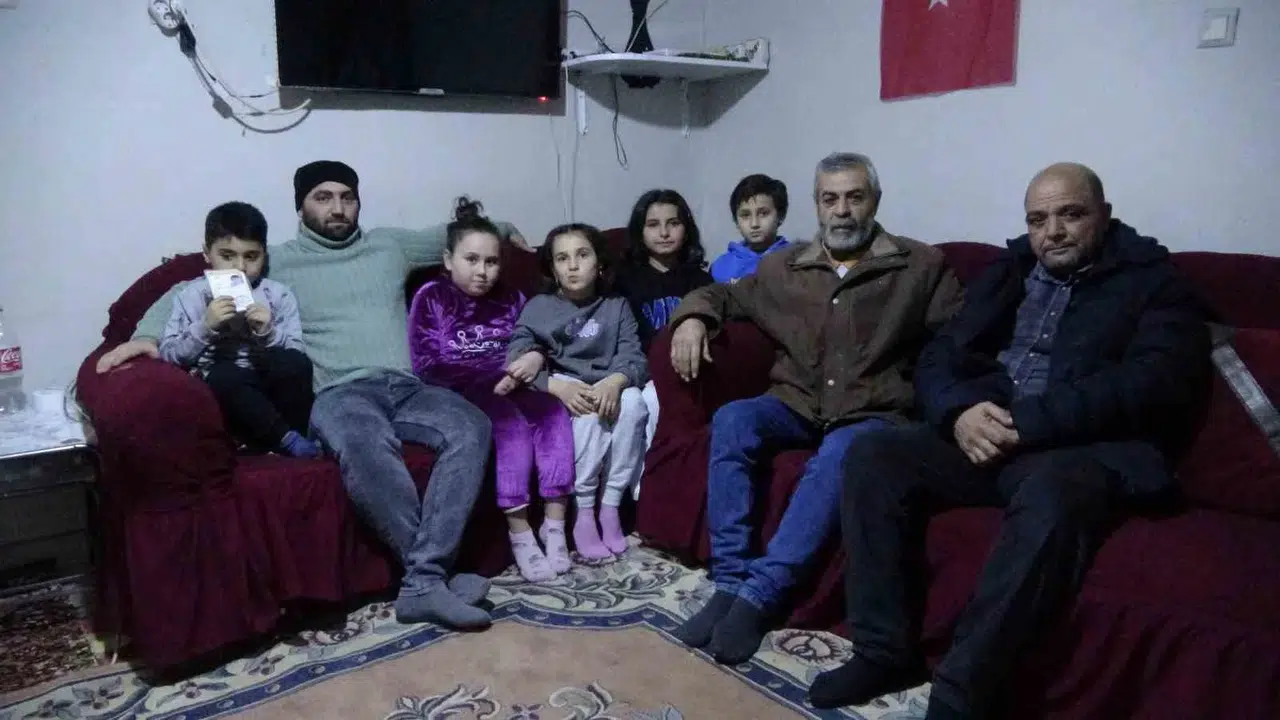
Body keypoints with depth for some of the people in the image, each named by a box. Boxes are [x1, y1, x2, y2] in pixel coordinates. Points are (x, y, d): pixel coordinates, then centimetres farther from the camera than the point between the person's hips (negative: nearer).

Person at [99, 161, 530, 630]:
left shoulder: (389, 245, 25)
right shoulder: (277, 264, 15)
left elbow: (454, 235, 40)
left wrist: (504, 229, 38)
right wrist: (148, 334, -6)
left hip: (406, 388, 4)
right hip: (340, 393, -3)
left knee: (471, 428, -30)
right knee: (365, 444, -41)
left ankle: (423, 583, -35)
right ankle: (435, 571, -28)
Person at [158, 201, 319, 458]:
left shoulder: (279, 294, 6)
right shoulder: (191, 295, 6)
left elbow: (296, 354, 1)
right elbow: (168, 354, -3)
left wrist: (268, 332, -16)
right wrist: (205, 326, -16)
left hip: (272, 386, 1)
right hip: (224, 389, 0)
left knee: (295, 362, -30)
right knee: (223, 375, -34)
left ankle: (296, 434, -15)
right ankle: (287, 439, -24)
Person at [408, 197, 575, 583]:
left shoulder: (511, 299, 12)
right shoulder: (431, 297, -1)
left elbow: (534, 346, 15)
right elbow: (427, 367, -11)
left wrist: (536, 358, -12)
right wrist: (492, 377, -19)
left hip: (509, 389, 5)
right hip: (456, 396, -4)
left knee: (552, 409, -24)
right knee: (511, 419, -31)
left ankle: (555, 523, -23)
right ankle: (519, 531, -27)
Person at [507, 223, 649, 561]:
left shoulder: (617, 307, 12)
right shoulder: (538, 307, 5)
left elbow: (634, 358, -2)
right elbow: (516, 360, -9)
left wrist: (615, 381, -27)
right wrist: (558, 385, -28)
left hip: (607, 387, 2)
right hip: (561, 391, -2)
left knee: (633, 401, -31)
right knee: (589, 412, -35)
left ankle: (610, 506, -19)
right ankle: (582, 512, -21)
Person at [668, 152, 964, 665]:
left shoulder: (920, 266, 8)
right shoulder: (785, 267, 15)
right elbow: (724, 295, 25)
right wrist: (692, 317, 2)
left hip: (871, 414, -2)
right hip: (796, 406, 3)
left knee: (841, 455, -36)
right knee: (732, 420, -28)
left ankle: (758, 595, -31)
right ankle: (728, 585, -26)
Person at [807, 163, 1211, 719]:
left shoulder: (1155, 283, 5)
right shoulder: (1009, 271, 19)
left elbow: (1153, 383, -12)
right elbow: (939, 355, 12)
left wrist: (1027, 422, -20)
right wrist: (960, 411, -13)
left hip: (1087, 448, -5)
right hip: (984, 434, 5)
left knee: (1052, 493, -38)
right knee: (871, 455, -17)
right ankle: (882, 648, -13)